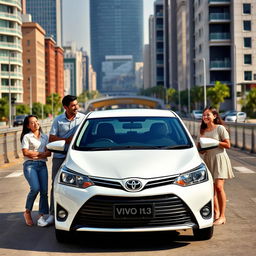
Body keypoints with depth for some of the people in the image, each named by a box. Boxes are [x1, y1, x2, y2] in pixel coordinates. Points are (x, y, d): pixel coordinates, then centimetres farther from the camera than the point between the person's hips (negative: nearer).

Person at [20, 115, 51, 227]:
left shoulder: (45, 137, 19)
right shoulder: (27, 137, 8)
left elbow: (49, 153, 8)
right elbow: (25, 152, -4)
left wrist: (35, 154, -5)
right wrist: (41, 153, -2)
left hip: (42, 165, 4)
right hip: (30, 165, -4)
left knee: (44, 191, -8)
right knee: (35, 188, -21)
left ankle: (41, 216, -5)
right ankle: (27, 212, -2)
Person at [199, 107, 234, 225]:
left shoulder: (220, 128, -4)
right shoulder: (203, 131, 13)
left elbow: (227, 145, -8)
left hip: (219, 158, -6)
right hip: (208, 159, 6)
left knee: (218, 187, -15)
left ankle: (222, 216, -10)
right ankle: (216, 212, 21)